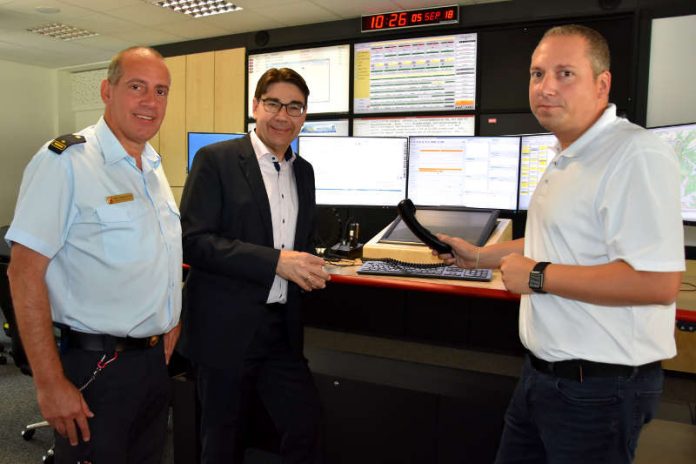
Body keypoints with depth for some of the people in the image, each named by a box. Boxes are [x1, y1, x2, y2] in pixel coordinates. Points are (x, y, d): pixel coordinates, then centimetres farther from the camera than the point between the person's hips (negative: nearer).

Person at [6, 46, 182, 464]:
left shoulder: (154, 167, 9)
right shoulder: (65, 161, -15)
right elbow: (25, 274, -18)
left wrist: (170, 319, 9)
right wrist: (51, 385, -19)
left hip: (156, 359, 7)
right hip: (97, 368, -7)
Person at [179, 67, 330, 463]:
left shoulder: (304, 171, 11)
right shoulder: (216, 160, -8)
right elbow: (194, 241, -16)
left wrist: (309, 269, -1)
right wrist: (275, 261, -23)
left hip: (283, 328, 5)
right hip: (227, 328, -4)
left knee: (306, 428, 9)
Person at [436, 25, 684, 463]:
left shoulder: (636, 155, -21)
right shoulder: (567, 159, 11)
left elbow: (658, 282, -29)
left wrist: (537, 276, -21)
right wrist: (480, 256, 21)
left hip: (599, 386, -9)